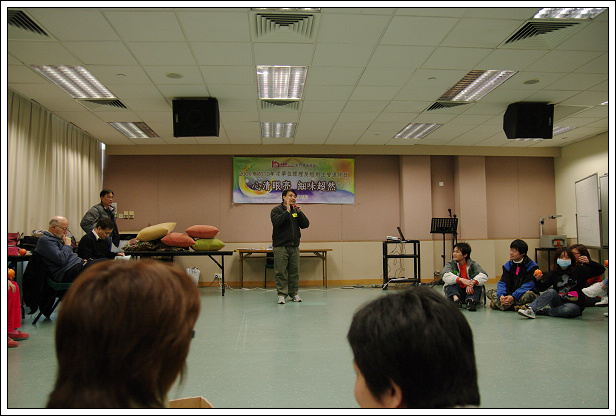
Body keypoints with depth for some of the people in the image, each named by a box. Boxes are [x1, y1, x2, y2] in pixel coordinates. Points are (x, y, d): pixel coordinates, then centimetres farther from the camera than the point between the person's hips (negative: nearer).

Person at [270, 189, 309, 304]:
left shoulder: (296, 211, 15)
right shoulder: (276, 210, 0)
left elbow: (306, 225, 6)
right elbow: (276, 222, -19)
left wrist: (300, 212, -5)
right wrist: (287, 211, -17)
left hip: (294, 246, 5)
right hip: (280, 246, -4)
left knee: (294, 271, 8)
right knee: (280, 271, -6)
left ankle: (293, 293, 18)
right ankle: (282, 294, 1)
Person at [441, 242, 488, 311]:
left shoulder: (472, 264, 1)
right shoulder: (451, 264, 1)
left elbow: (484, 276, -17)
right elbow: (445, 276, -22)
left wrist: (472, 282, -37)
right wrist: (461, 280, -38)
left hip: (469, 292, 0)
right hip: (457, 292, 0)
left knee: (476, 275, -18)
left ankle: (471, 300, -38)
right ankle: (455, 299, -47)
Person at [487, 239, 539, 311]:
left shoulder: (532, 266, -8)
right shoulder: (508, 265, 7)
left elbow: (528, 285, -19)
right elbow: (502, 282, -3)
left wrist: (513, 297, -32)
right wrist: (501, 295, -26)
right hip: (511, 294, 5)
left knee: (528, 294, -39)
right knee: (490, 292, -14)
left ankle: (497, 303, -34)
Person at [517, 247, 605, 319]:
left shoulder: (579, 270, 1)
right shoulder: (553, 273, 5)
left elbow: (601, 270, 1)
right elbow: (542, 288, -3)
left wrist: (588, 263, -16)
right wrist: (538, 280, -24)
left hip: (575, 305, -2)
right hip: (559, 302, 2)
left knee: (569, 309, -36)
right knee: (551, 292, -27)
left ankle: (541, 311, -25)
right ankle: (530, 309, -43)